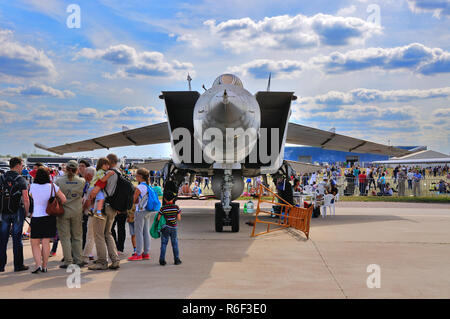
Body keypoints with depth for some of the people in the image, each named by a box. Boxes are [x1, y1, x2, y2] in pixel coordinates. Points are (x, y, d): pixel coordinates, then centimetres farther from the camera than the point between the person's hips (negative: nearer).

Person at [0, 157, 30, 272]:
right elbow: (25, 199, -11)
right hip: (17, 211, -4)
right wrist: (27, 212, 0)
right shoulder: (21, 180, -8)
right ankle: (18, 265, 8)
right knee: (17, 239, 3)